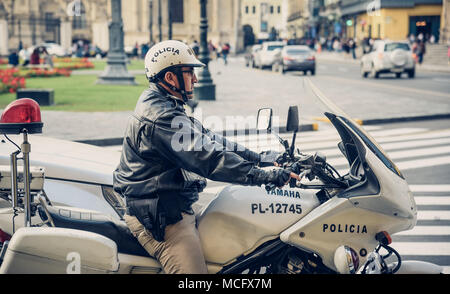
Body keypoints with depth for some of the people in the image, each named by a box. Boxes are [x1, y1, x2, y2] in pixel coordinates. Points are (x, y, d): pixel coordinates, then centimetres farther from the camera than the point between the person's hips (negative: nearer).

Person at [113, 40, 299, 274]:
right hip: (159, 217, -11)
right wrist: (266, 177, -23)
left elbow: (209, 140, 15)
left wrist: (258, 157, 11)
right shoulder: (160, 118, -22)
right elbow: (209, 158, -26)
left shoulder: (160, 104, 13)